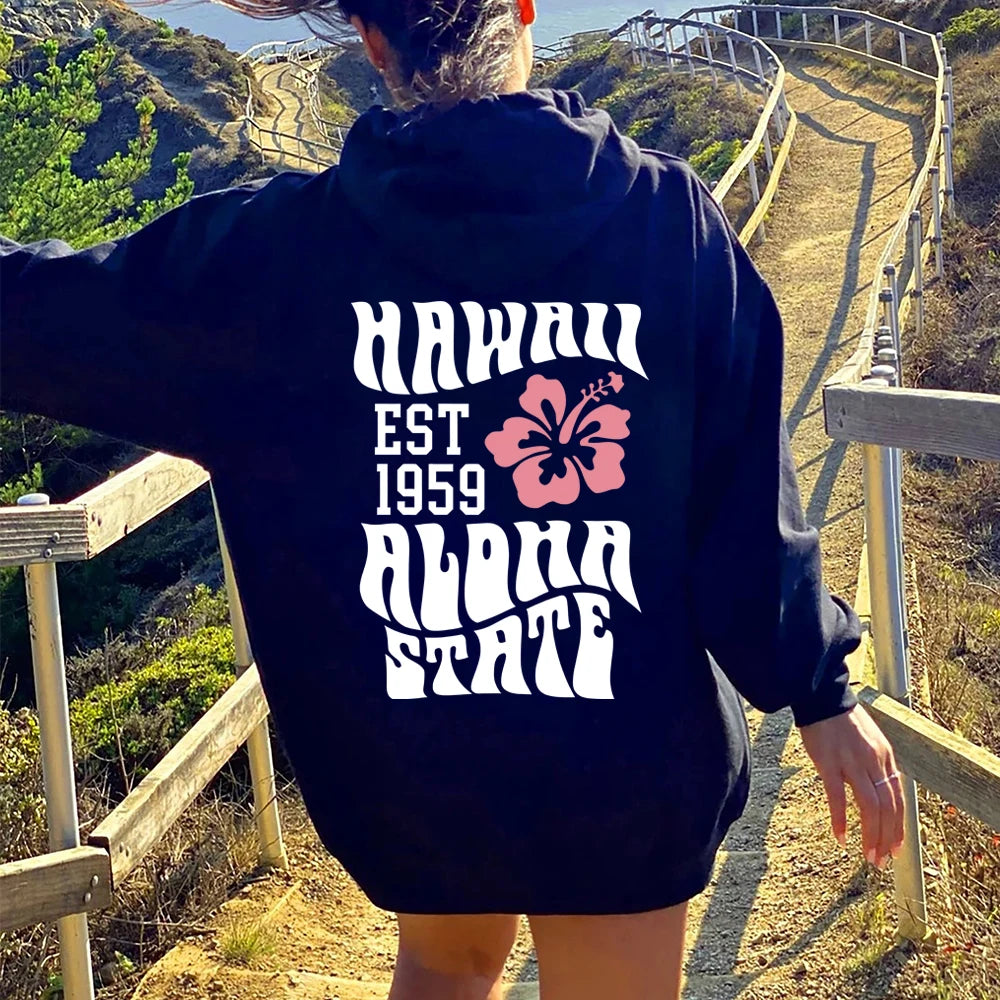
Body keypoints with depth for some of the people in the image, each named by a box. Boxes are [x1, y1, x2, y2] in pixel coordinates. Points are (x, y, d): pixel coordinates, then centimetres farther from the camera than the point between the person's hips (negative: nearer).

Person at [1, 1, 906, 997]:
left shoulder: (281, 240, -9)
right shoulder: (669, 215, -10)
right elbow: (748, 495, -9)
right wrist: (821, 688, 1)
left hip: (403, 760, 1)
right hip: (625, 759, -1)